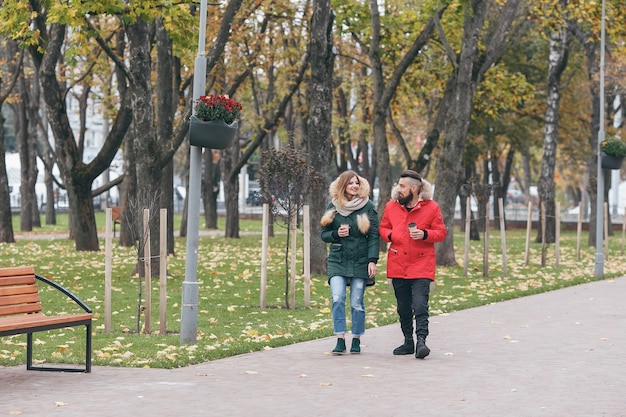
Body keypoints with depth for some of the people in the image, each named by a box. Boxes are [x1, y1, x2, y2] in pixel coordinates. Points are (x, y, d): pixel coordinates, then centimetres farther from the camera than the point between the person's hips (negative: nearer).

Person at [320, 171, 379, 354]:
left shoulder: (367, 206, -1)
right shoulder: (333, 206, 6)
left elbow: (374, 236, -3)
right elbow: (324, 234, 11)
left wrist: (372, 260, -11)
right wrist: (336, 234, -11)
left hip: (360, 261, -1)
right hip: (337, 261, 1)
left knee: (357, 303, 0)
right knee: (337, 299, -13)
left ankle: (356, 341, 12)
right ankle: (340, 341, -10)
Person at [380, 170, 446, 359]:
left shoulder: (431, 207, -3)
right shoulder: (391, 206, 7)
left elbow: (441, 233, 0)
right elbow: (383, 228, 18)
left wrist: (424, 234, -18)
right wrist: (389, 235, -4)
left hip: (421, 265, -4)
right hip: (398, 264, 4)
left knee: (420, 305, -15)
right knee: (403, 307, 11)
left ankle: (421, 341, -15)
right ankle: (408, 342, 21)